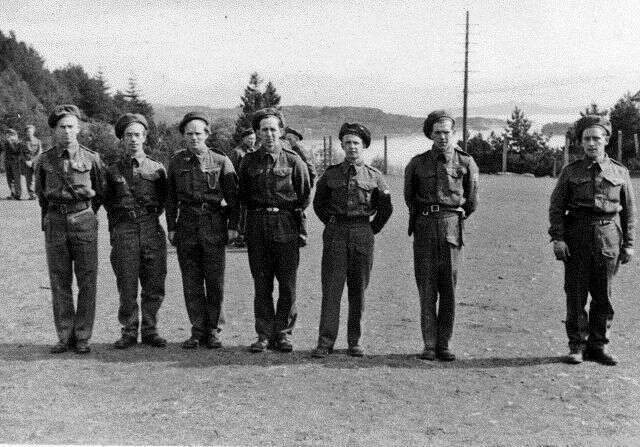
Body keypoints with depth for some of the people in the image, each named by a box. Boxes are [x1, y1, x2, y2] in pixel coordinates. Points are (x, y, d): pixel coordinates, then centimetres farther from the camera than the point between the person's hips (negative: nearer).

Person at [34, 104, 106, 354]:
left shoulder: (91, 159, -1)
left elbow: (100, 193, 11)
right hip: (55, 223, 2)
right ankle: (65, 336, 12)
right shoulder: (44, 161, 4)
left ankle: (82, 337, 7)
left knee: (87, 282, -1)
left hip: (84, 222, -1)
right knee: (59, 282, 4)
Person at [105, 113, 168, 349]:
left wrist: (151, 214, 11)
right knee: (127, 287, -1)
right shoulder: (113, 170, 9)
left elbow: (164, 199, 18)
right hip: (124, 231, 0)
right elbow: (108, 203, 17)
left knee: (154, 286, 2)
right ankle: (129, 332, 11)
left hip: (152, 230, 1)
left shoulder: (157, 168, 9)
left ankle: (150, 331, 14)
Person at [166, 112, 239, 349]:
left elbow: (232, 196, 2)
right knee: (191, 282, 5)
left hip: (214, 225, -2)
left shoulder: (221, 161, 2)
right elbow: (171, 197, 14)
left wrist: (233, 226, -4)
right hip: (186, 225, 2)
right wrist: (171, 227, 8)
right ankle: (197, 331, 13)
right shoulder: (176, 161, 9)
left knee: (215, 282, 0)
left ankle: (213, 331, 10)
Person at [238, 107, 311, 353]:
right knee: (261, 284, 4)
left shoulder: (293, 160, 1)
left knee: (287, 284, -1)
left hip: (285, 225, -2)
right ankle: (264, 334, 11)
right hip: (257, 226, 2)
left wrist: (291, 213, 5)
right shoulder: (249, 161, 8)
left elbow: (305, 195, 8)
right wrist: (256, 212, 10)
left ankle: (283, 333, 9)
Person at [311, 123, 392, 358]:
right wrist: (332, 225, 11)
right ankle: (325, 341, -2)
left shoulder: (374, 176, 4)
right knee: (331, 289, -4)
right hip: (335, 234, 0)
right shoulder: (331, 174, 6)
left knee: (358, 290, 6)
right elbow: (318, 203, 17)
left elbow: (386, 208, 13)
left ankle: (354, 341, 14)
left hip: (363, 235, 0)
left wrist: (371, 230, 8)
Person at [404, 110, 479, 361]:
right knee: (427, 290, -1)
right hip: (424, 229, 1)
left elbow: (472, 201, 14)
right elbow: (409, 197, 21)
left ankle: (443, 344, 7)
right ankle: (429, 345, 3)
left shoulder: (466, 163, 4)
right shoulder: (418, 164, 7)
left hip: (452, 228, 0)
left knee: (449, 289, 0)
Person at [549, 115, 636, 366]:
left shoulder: (619, 172, 9)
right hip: (577, 237, -1)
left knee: (603, 295, 5)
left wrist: (628, 244, 5)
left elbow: (629, 210, 11)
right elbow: (556, 207, 3)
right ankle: (577, 346, 9)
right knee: (576, 294, 0)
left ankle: (598, 345, 15)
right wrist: (557, 238, -8)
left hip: (608, 236, 1)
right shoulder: (570, 172, 6)